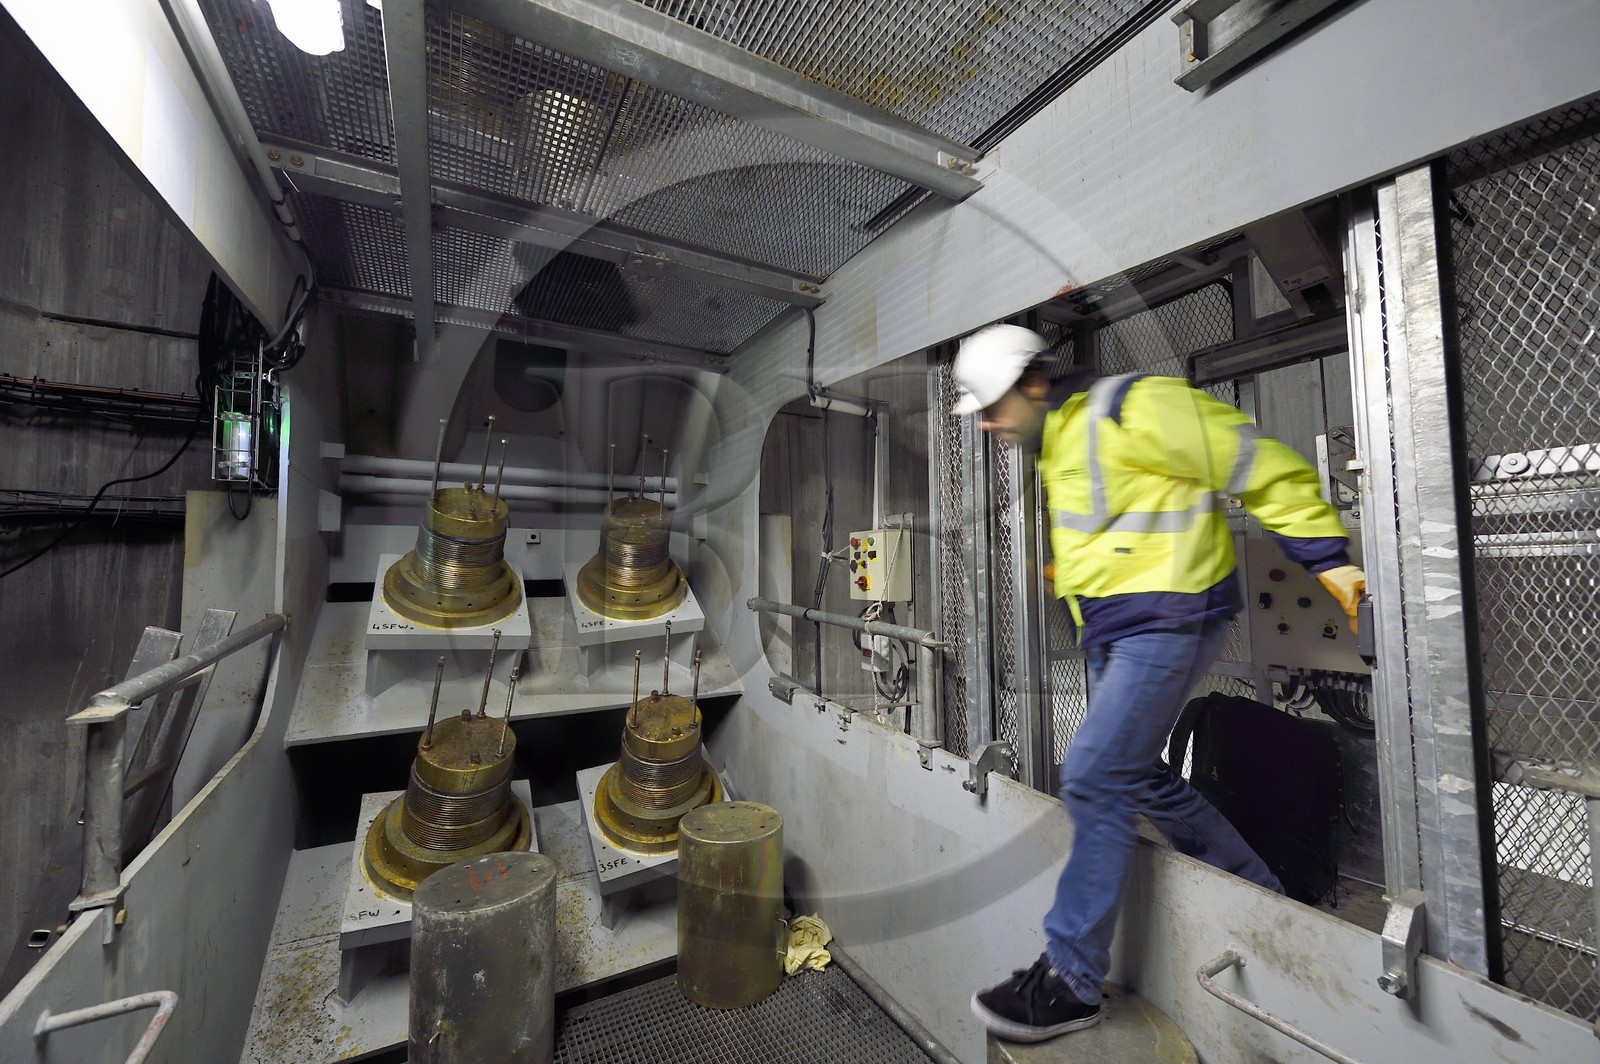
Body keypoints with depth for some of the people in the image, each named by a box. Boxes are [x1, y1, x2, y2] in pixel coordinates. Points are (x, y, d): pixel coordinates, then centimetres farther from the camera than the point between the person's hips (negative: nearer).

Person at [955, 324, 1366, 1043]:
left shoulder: (1131, 408, -15)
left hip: (1165, 620, -10)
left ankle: (1070, 980, 3)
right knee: (1135, 776, 15)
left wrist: (1328, 558, -9)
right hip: (1114, 632, 10)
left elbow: (1264, 467, -11)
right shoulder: (1058, 442, 14)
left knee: (1094, 780, -11)